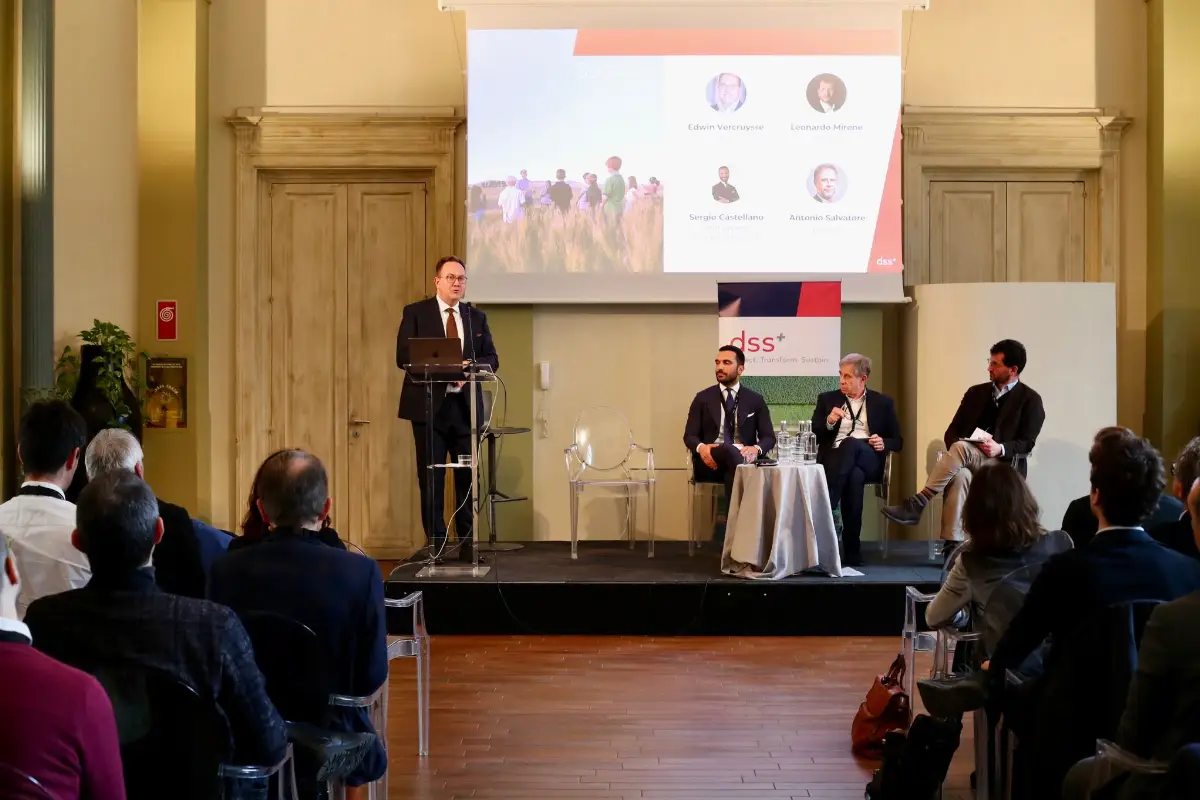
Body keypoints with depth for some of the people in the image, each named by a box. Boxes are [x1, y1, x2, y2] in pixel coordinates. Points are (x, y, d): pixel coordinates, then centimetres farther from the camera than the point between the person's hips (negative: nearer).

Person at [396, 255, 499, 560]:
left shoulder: (477, 317, 12)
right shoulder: (415, 312, 2)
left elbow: (491, 358, 7)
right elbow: (403, 356, -7)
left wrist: (469, 367, -15)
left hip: (465, 406, 3)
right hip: (428, 405, -3)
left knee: (468, 476, 5)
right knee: (431, 477, 2)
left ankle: (468, 542, 14)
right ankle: (435, 543, 11)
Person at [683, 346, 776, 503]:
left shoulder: (755, 400, 13)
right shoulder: (703, 397, 12)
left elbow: (769, 437, 9)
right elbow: (689, 435, 7)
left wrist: (756, 449, -17)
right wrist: (701, 447, -19)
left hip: (743, 459, 0)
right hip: (710, 462, 0)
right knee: (730, 451, -38)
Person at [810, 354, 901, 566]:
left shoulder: (883, 403, 17)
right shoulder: (827, 399, 19)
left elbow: (897, 441, 16)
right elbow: (813, 435, 11)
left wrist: (884, 443, -8)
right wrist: (829, 421, -10)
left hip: (869, 460, 0)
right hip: (834, 458, 1)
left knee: (850, 444, -39)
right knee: (854, 476, -39)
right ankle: (852, 551, -38)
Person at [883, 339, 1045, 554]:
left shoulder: (1030, 400, 5)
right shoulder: (975, 392, 18)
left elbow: (1026, 444, -4)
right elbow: (952, 431, 15)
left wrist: (1000, 449, -23)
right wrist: (955, 451, -8)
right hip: (967, 462, 3)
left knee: (961, 448, -35)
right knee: (960, 475, -36)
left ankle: (918, 503, -35)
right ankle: (952, 545, -41)